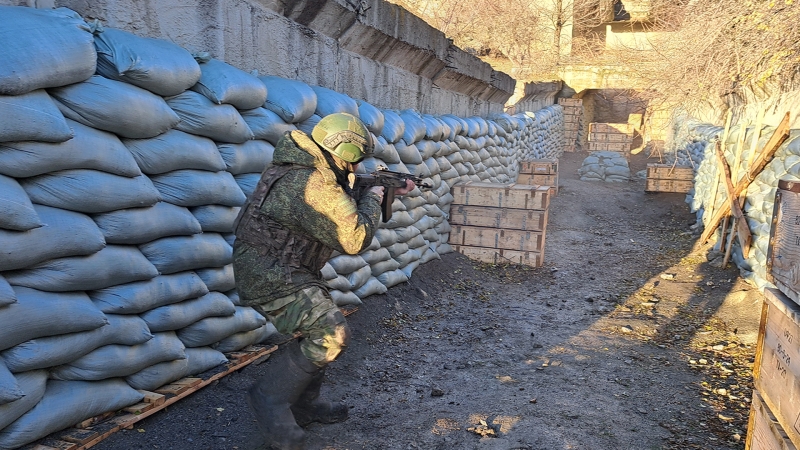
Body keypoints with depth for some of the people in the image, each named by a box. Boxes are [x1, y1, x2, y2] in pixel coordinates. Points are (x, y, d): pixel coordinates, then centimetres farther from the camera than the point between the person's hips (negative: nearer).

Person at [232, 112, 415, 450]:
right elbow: (354, 239, -22)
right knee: (331, 332, -19)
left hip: (286, 271, 11)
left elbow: (341, 209, 22)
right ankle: (271, 397, -3)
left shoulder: (305, 170, 8)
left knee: (320, 328, 19)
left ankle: (303, 405, 32)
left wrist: (389, 193, 19)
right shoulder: (311, 185, -25)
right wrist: (372, 199, -5)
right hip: (269, 278, -11)